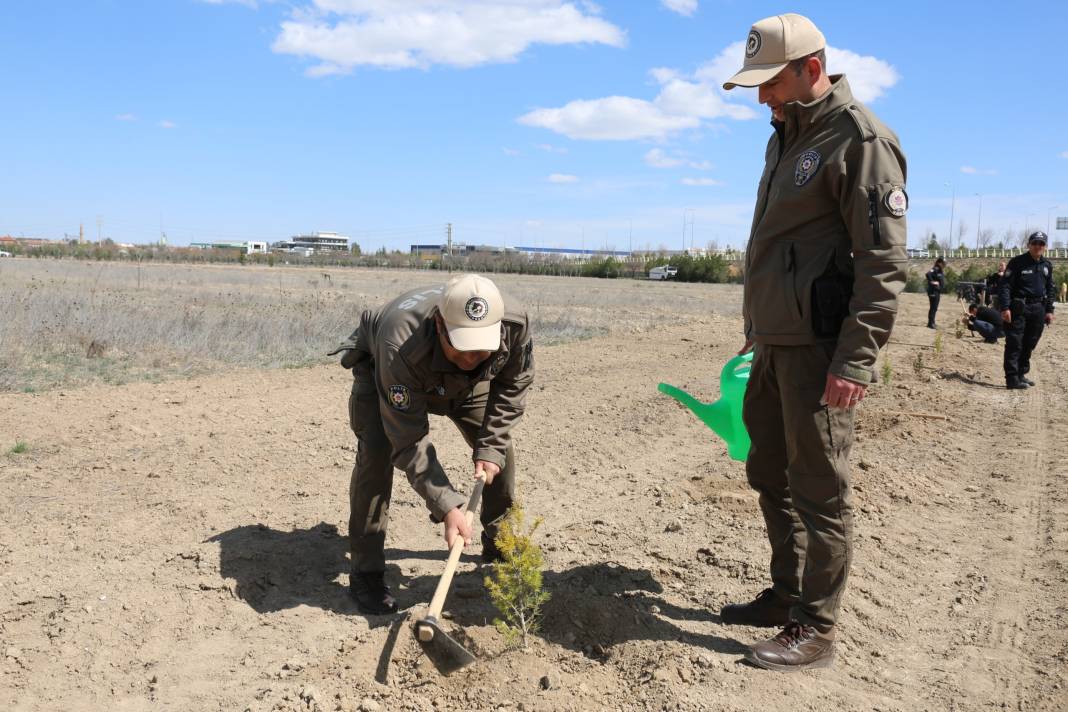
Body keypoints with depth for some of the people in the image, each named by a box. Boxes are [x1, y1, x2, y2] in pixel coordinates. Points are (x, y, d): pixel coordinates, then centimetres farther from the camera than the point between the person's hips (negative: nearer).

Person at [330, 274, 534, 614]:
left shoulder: (516, 323, -36)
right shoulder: (400, 348, -48)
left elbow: (513, 385, -14)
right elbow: (410, 441, -42)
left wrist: (490, 447, -19)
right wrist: (447, 507, -46)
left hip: (462, 382, 4)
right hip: (379, 369, -4)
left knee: (498, 448, 1)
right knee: (376, 450, -26)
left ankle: (499, 545, 24)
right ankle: (366, 571, -12)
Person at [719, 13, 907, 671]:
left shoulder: (859, 139, -11)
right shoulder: (786, 137, 18)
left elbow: (885, 263, -17)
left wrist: (856, 360, -22)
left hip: (819, 350, -9)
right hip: (776, 344, 10)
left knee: (819, 488, -2)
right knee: (771, 473, 17)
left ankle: (816, 630, 11)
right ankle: (787, 595, 32)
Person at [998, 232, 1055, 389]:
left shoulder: (1047, 265, 12)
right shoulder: (1017, 262, -7)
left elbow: (1050, 289, 19)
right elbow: (1004, 285, -10)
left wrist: (1049, 310, 12)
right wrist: (1005, 308, -18)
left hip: (1038, 309, 6)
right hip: (1018, 308, -6)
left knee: (1029, 344, 11)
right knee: (1014, 344, -7)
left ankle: (1021, 374, 21)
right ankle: (1012, 378, -6)